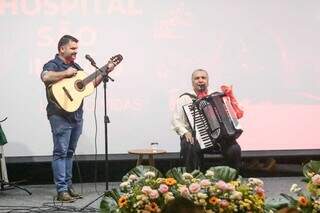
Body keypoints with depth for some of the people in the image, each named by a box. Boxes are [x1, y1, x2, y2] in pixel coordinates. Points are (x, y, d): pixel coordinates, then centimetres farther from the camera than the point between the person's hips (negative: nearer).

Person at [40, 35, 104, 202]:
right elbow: (45, 77, -30)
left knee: (69, 152, 13)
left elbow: (91, 84, 21)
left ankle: (68, 186, 20)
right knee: (60, 152, -6)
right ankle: (61, 190, -6)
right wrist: (66, 73, -21)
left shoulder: (75, 66, 18)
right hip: (60, 116, -8)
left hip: (76, 115, 8)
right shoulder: (53, 65, -6)